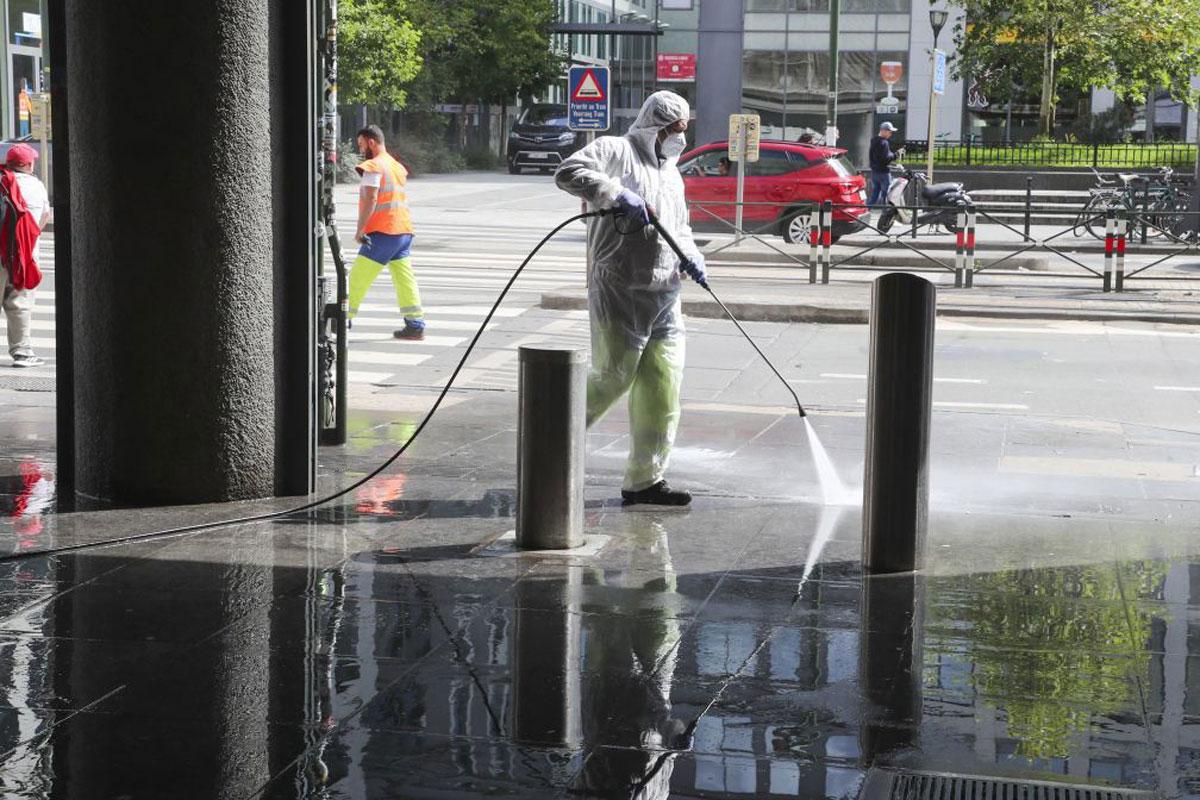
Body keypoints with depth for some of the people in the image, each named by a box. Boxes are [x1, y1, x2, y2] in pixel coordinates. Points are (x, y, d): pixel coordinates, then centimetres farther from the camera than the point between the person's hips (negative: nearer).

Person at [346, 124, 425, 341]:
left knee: (358, 278, -4)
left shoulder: (374, 166, -8)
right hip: (404, 230, 8)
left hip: (383, 232, -8)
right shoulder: (396, 165, 19)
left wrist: (360, 229, -17)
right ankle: (415, 325, 2)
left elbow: (371, 199, -17)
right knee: (405, 278, 6)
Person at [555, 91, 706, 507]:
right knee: (613, 378, -6)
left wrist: (690, 256, 9)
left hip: (664, 296, 8)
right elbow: (568, 172, -18)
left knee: (662, 386, 4)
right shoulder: (615, 150, -2)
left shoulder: (671, 173, 23)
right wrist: (615, 193, -27)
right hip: (618, 289, -8)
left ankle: (645, 478, 11)